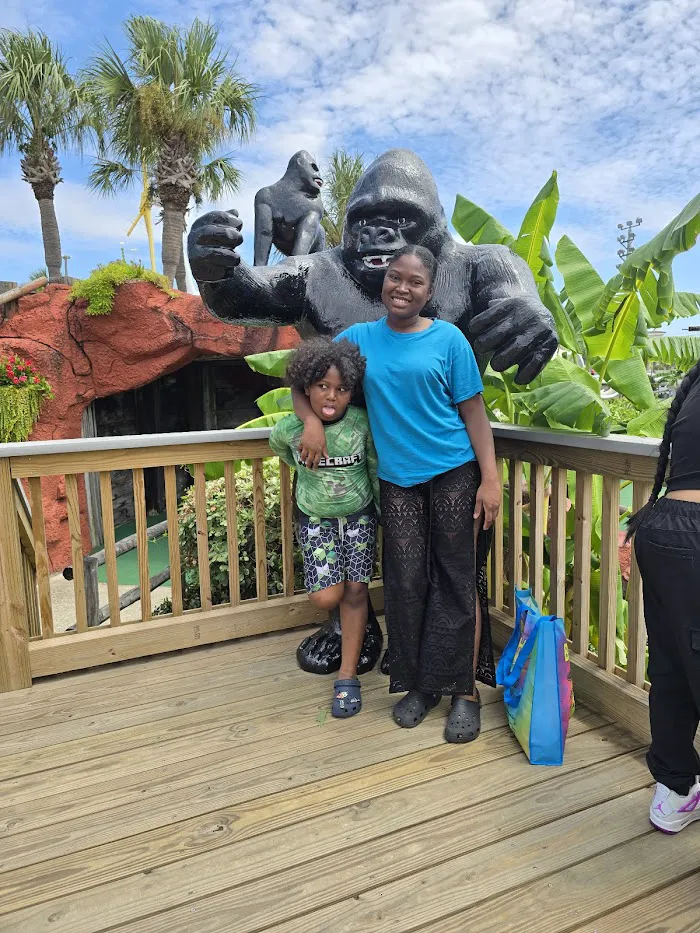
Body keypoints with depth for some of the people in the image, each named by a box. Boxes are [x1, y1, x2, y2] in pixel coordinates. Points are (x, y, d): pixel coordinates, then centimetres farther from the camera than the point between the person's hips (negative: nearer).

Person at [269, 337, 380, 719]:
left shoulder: (362, 422, -18)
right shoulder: (289, 428, -18)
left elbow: (376, 470, -4)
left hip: (359, 514, 0)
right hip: (315, 518, 0)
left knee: (355, 589, -2)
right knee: (326, 596, -9)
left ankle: (348, 675, 12)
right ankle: (346, 619, 32)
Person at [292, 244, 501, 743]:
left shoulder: (448, 339, 0)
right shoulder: (359, 338, 7)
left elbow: (473, 411, -1)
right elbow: (305, 381, 13)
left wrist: (491, 478, -8)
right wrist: (311, 421, -7)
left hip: (454, 473, -2)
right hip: (397, 479, 2)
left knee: (458, 580, 2)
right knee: (406, 583, 5)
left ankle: (465, 691, 15)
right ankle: (418, 684, 22)